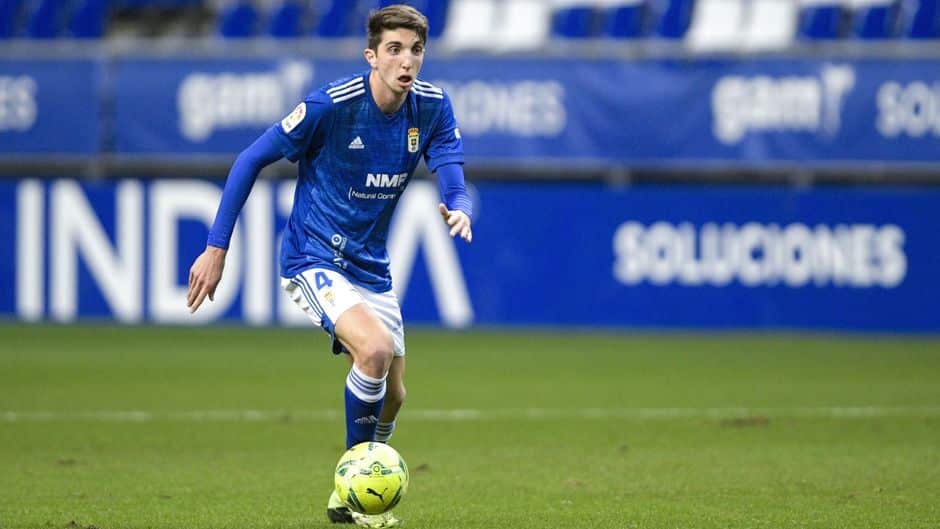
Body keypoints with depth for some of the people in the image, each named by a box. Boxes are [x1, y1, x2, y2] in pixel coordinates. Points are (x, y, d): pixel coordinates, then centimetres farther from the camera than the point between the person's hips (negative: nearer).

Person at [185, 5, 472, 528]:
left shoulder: (432, 107, -6)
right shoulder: (331, 105, -21)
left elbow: (455, 185, -10)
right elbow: (251, 160, -12)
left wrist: (459, 211, -36)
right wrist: (216, 248, -14)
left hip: (370, 267, 6)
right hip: (313, 261, -6)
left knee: (390, 396, 11)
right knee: (374, 348, -29)